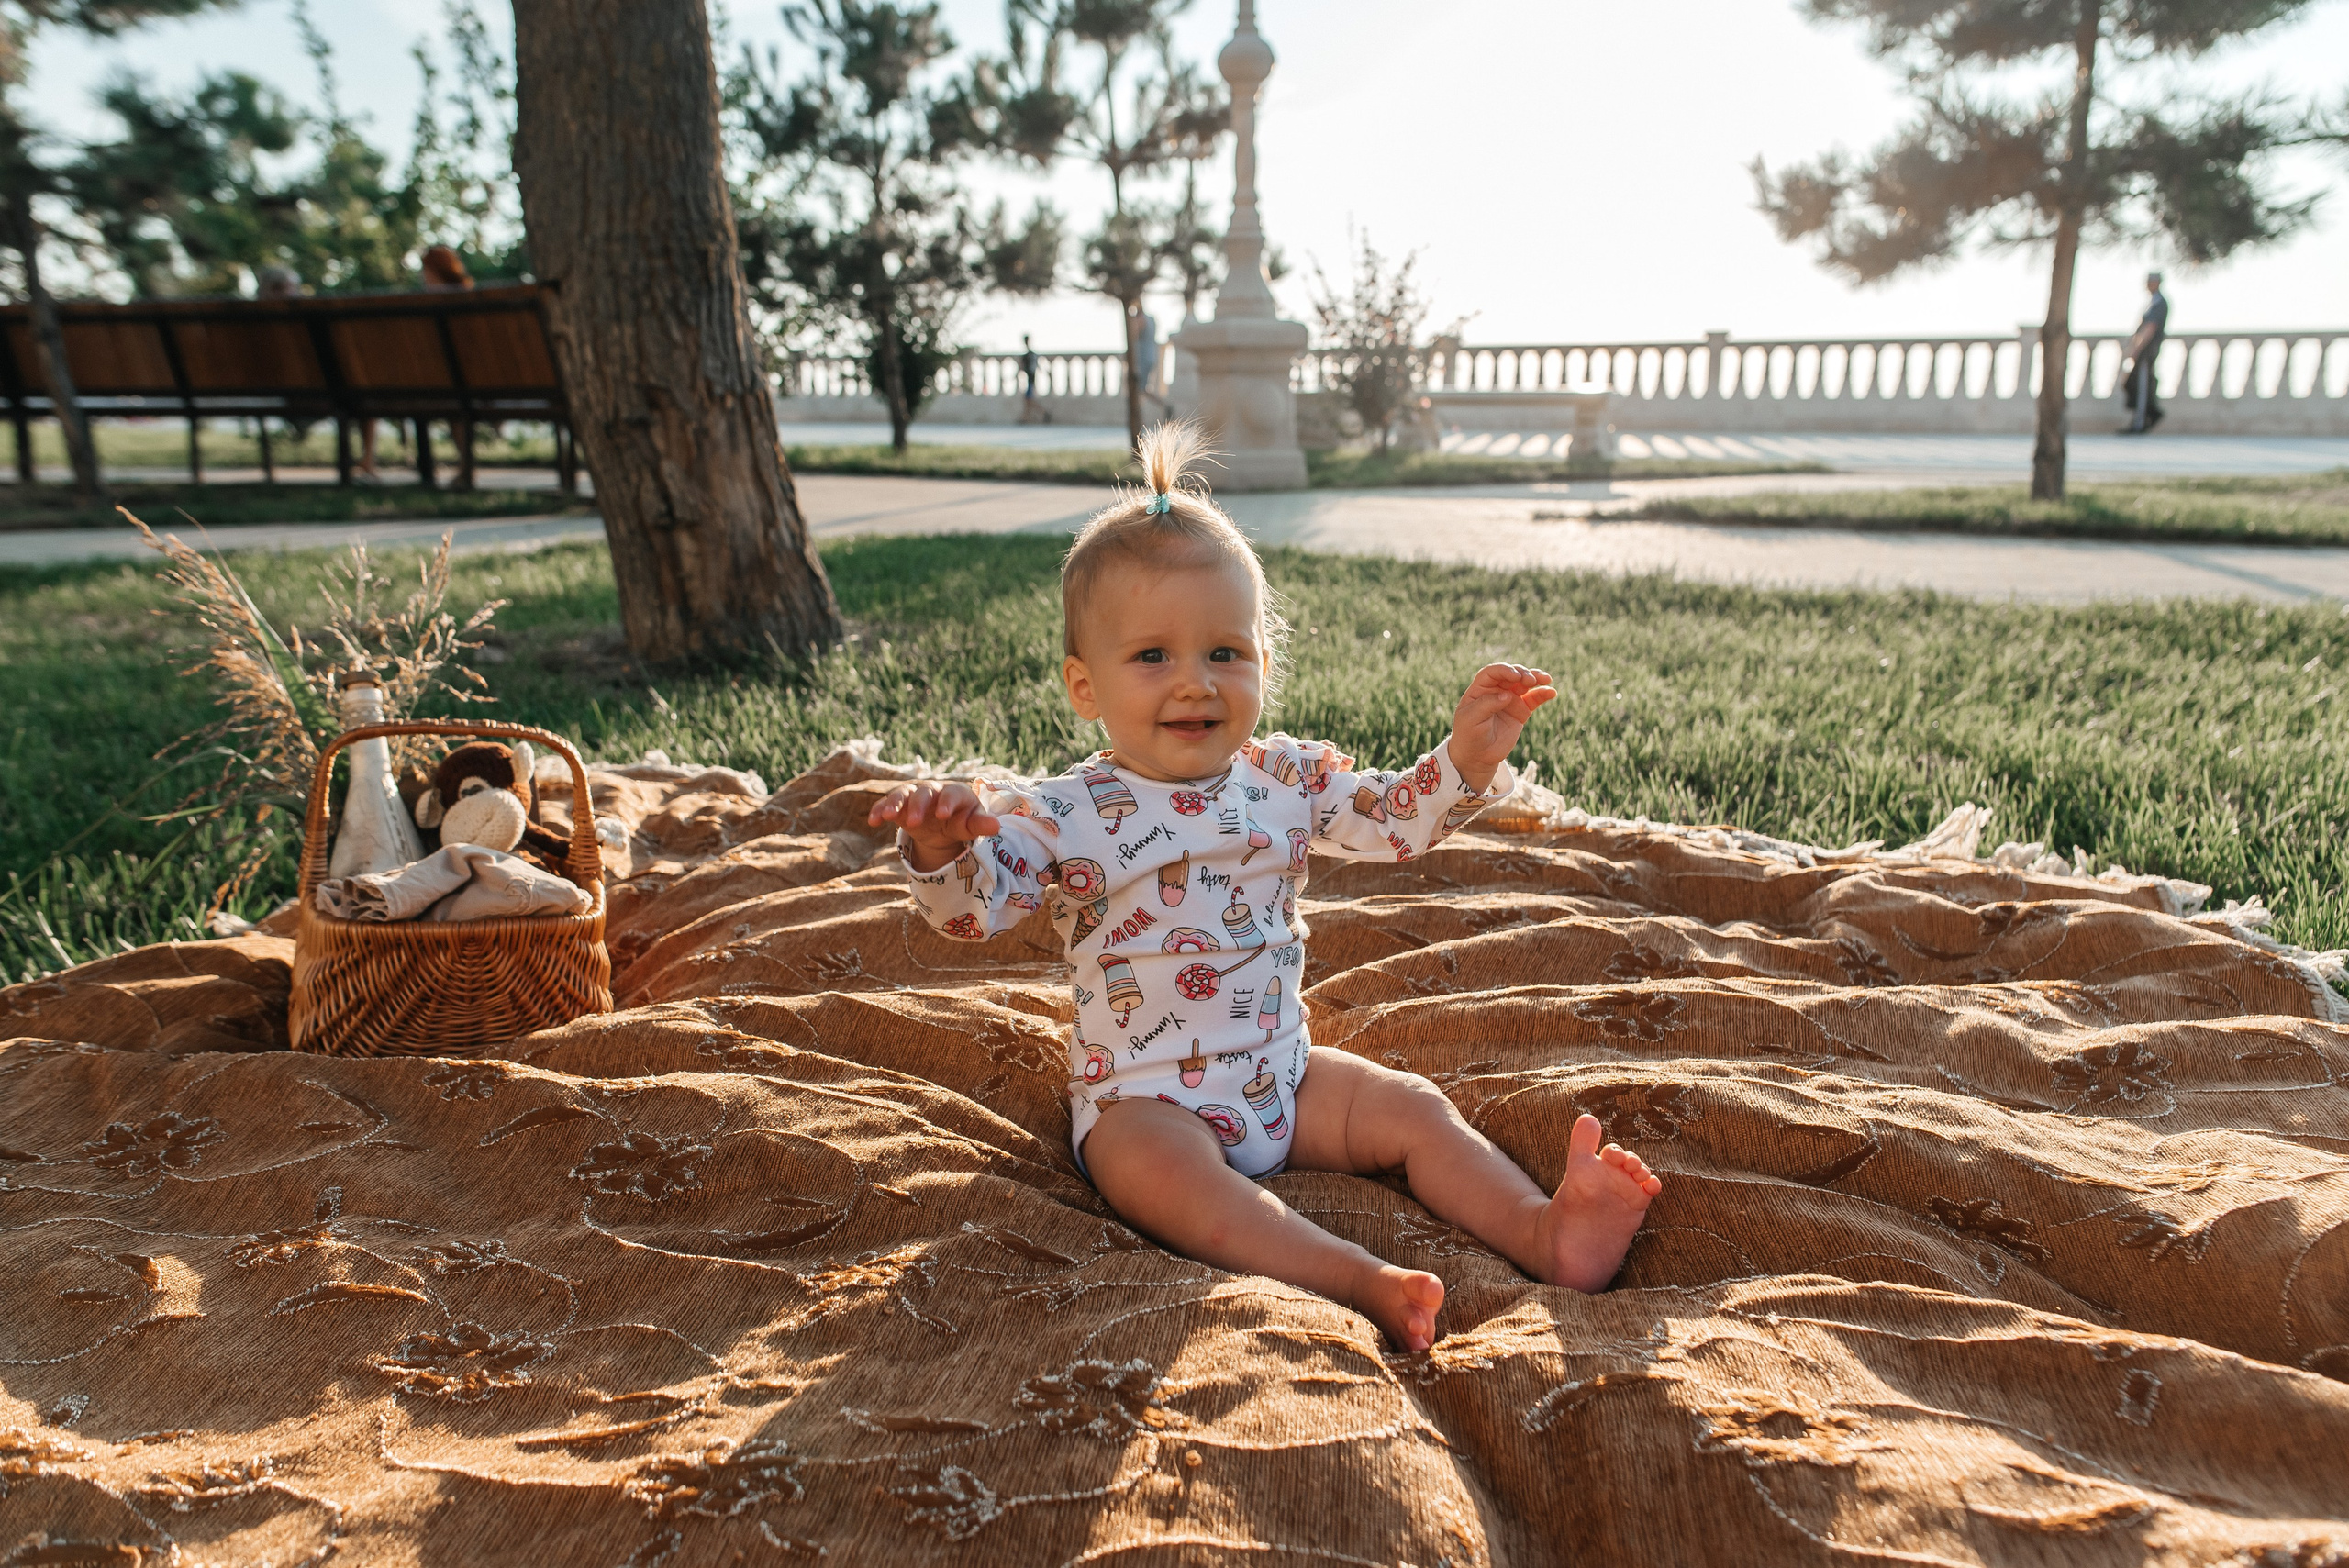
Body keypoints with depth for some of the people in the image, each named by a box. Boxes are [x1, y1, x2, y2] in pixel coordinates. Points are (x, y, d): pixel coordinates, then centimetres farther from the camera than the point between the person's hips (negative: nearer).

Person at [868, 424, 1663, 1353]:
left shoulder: (1286, 780, 2)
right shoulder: (1072, 815, -12)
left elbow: (1395, 819, 7)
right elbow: (975, 907, -20)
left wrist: (1467, 758, -10)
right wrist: (942, 848, -42)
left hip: (1283, 1074, 6)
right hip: (1144, 1099, -5)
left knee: (1412, 1107, -7)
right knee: (1163, 1171, -34)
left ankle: (1545, 1235, -10)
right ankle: (1356, 1282, -46)